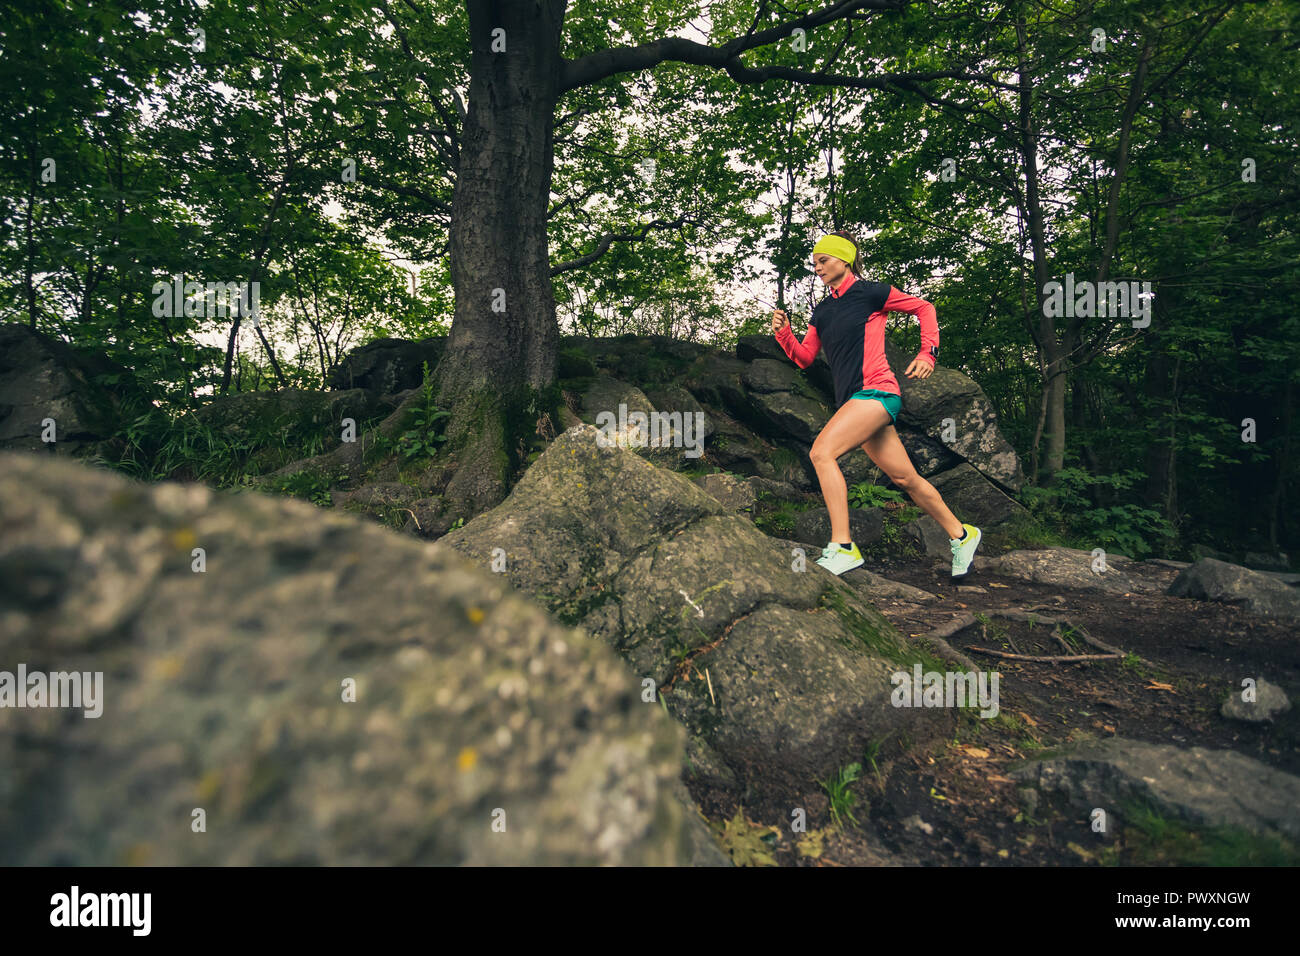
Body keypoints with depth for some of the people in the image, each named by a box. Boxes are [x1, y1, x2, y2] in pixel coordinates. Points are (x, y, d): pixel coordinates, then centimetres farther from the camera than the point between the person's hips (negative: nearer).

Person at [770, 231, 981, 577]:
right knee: (905, 478, 11)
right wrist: (783, 333, -1)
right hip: (853, 400, 7)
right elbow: (804, 358, 15)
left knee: (821, 452, -24)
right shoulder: (822, 311, 18)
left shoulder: (870, 292, 0)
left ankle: (843, 548, -23)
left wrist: (928, 353, -1)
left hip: (875, 391, -7)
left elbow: (924, 307, 9)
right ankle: (961, 534, 28)